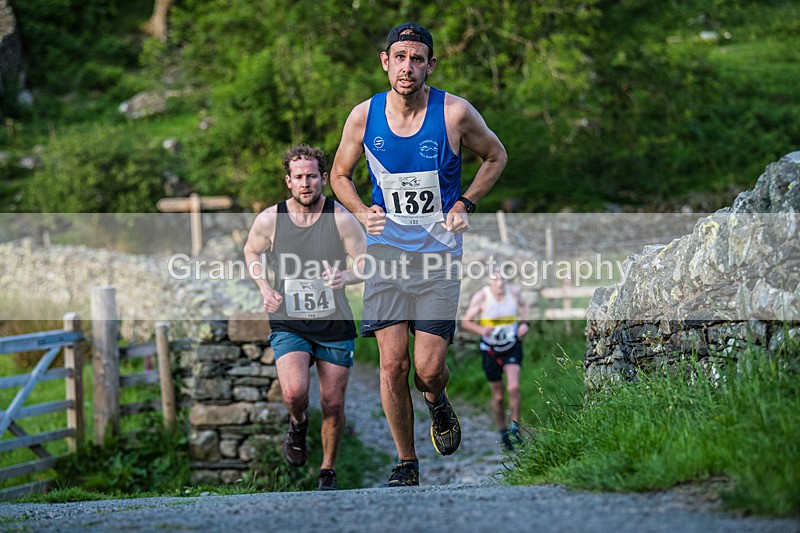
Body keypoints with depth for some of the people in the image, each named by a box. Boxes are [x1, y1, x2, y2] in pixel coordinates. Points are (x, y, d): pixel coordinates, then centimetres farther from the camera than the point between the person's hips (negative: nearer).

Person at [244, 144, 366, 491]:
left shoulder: (341, 219, -11)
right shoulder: (269, 220, -7)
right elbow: (251, 252, 14)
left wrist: (345, 277, -28)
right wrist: (265, 289, -3)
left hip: (335, 326, 0)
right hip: (288, 324, 0)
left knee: (333, 405, 4)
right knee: (294, 392, -23)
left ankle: (328, 472, 26)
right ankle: (298, 424, 13)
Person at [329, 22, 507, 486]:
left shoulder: (455, 113, -9)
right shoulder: (364, 116, -3)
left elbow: (496, 156, 9)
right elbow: (341, 174, 14)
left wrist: (465, 204, -4)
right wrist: (362, 212, -5)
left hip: (438, 255, -2)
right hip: (385, 251, 2)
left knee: (428, 368, -8)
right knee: (393, 364, -4)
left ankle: (438, 404, 30)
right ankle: (406, 465, 12)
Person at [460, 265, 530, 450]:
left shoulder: (514, 292, -9)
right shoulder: (481, 297, -17)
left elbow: (523, 305, 15)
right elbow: (465, 322, -12)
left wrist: (524, 322, -2)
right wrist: (481, 330, -31)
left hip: (512, 347, 1)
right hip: (491, 350, -1)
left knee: (513, 387, -20)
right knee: (498, 396, 6)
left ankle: (515, 426, -3)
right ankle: (503, 432, 26)